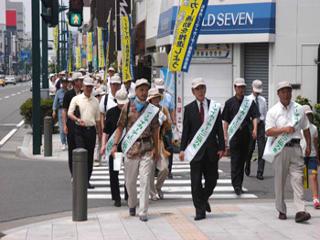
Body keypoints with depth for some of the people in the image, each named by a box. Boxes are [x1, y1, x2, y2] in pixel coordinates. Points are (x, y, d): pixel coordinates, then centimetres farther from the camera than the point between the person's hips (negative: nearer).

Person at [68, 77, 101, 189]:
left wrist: (99, 132, 16)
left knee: (90, 156, 7)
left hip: (91, 130, 4)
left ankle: (87, 180, 15)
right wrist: (77, 119, -24)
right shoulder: (76, 99, 2)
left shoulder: (95, 101, 13)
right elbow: (69, 113, -5)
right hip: (80, 130, -4)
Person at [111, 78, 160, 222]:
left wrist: (156, 149, 5)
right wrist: (115, 144, -6)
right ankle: (132, 205, 35)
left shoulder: (152, 109, 5)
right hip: (131, 148, 0)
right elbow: (120, 127, 3)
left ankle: (143, 212, -1)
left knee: (145, 180, -6)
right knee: (130, 181, 11)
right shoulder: (128, 107, 2)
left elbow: (155, 130, 9)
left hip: (147, 148, 0)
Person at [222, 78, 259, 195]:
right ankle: (237, 185, -10)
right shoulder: (230, 102, 4)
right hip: (234, 134, -2)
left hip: (246, 134, 2)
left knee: (243, 160, 9)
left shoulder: (250, 102, 7)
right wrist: (225, 135, -3)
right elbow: (226, 120, 5)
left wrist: (254, 129, -16)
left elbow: (254, 116, 1)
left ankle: (239, 184, 19)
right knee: (235, 160, -7)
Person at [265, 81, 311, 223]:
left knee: (297, 178, -8)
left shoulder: (298, 109, 8)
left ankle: (300, 211, -14)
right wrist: (284, 129, -19)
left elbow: (306, 128, 16)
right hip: (280, 148, -1)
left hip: (295, 147, 1)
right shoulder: (273, 111, 0)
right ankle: (281, 210, 17)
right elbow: (268, 132, -7)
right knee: (280, 180, 6)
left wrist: (308, 146, 11)